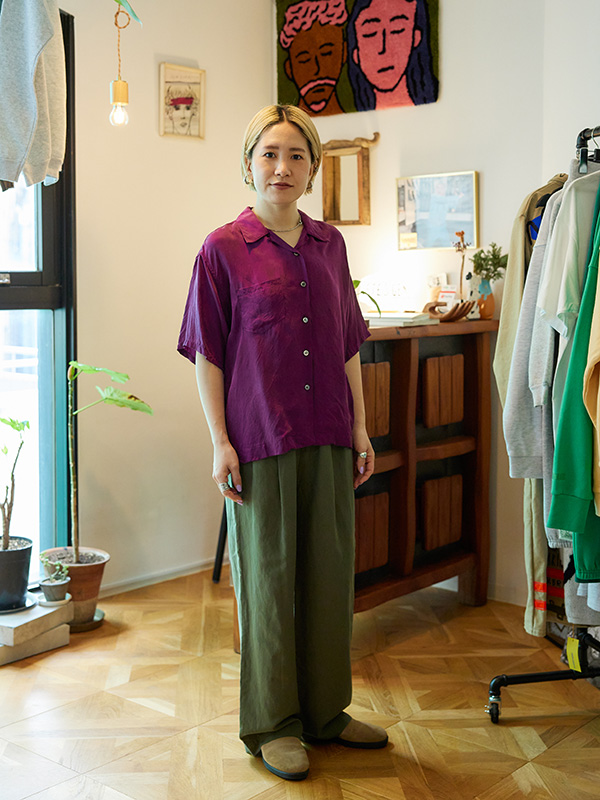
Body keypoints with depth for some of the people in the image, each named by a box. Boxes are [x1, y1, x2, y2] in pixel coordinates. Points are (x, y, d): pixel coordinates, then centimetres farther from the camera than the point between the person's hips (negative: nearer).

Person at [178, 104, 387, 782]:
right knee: (268, 576, 4)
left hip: (328, 437, 5)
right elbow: (207, 354, -4)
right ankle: (273, 721, 19)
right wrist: (219, 442, -9)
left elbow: (348, 345, 13)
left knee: (330, 573, 11)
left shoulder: (330, 245, 10)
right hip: (260, 439, -4)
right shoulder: (223, 249, -3)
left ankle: (326, 709, 28)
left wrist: (359, 427, 10)